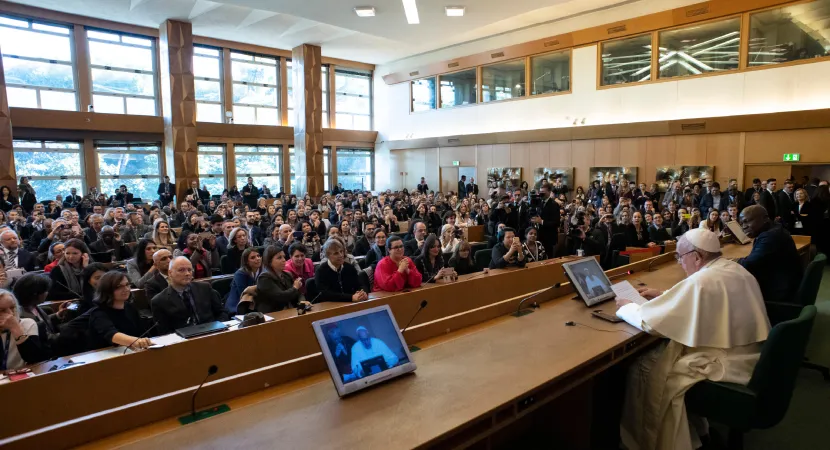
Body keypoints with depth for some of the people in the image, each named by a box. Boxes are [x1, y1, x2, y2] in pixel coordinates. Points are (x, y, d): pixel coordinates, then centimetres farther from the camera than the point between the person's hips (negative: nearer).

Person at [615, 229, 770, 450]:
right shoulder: (737, 270, 4)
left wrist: (627, 306, -2)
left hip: (729, 367, -9)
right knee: (657, 354, 16)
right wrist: (664, 295, 17)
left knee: (643, 369, -1)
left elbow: (650, 320, -21)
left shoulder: (701, 282, -24)